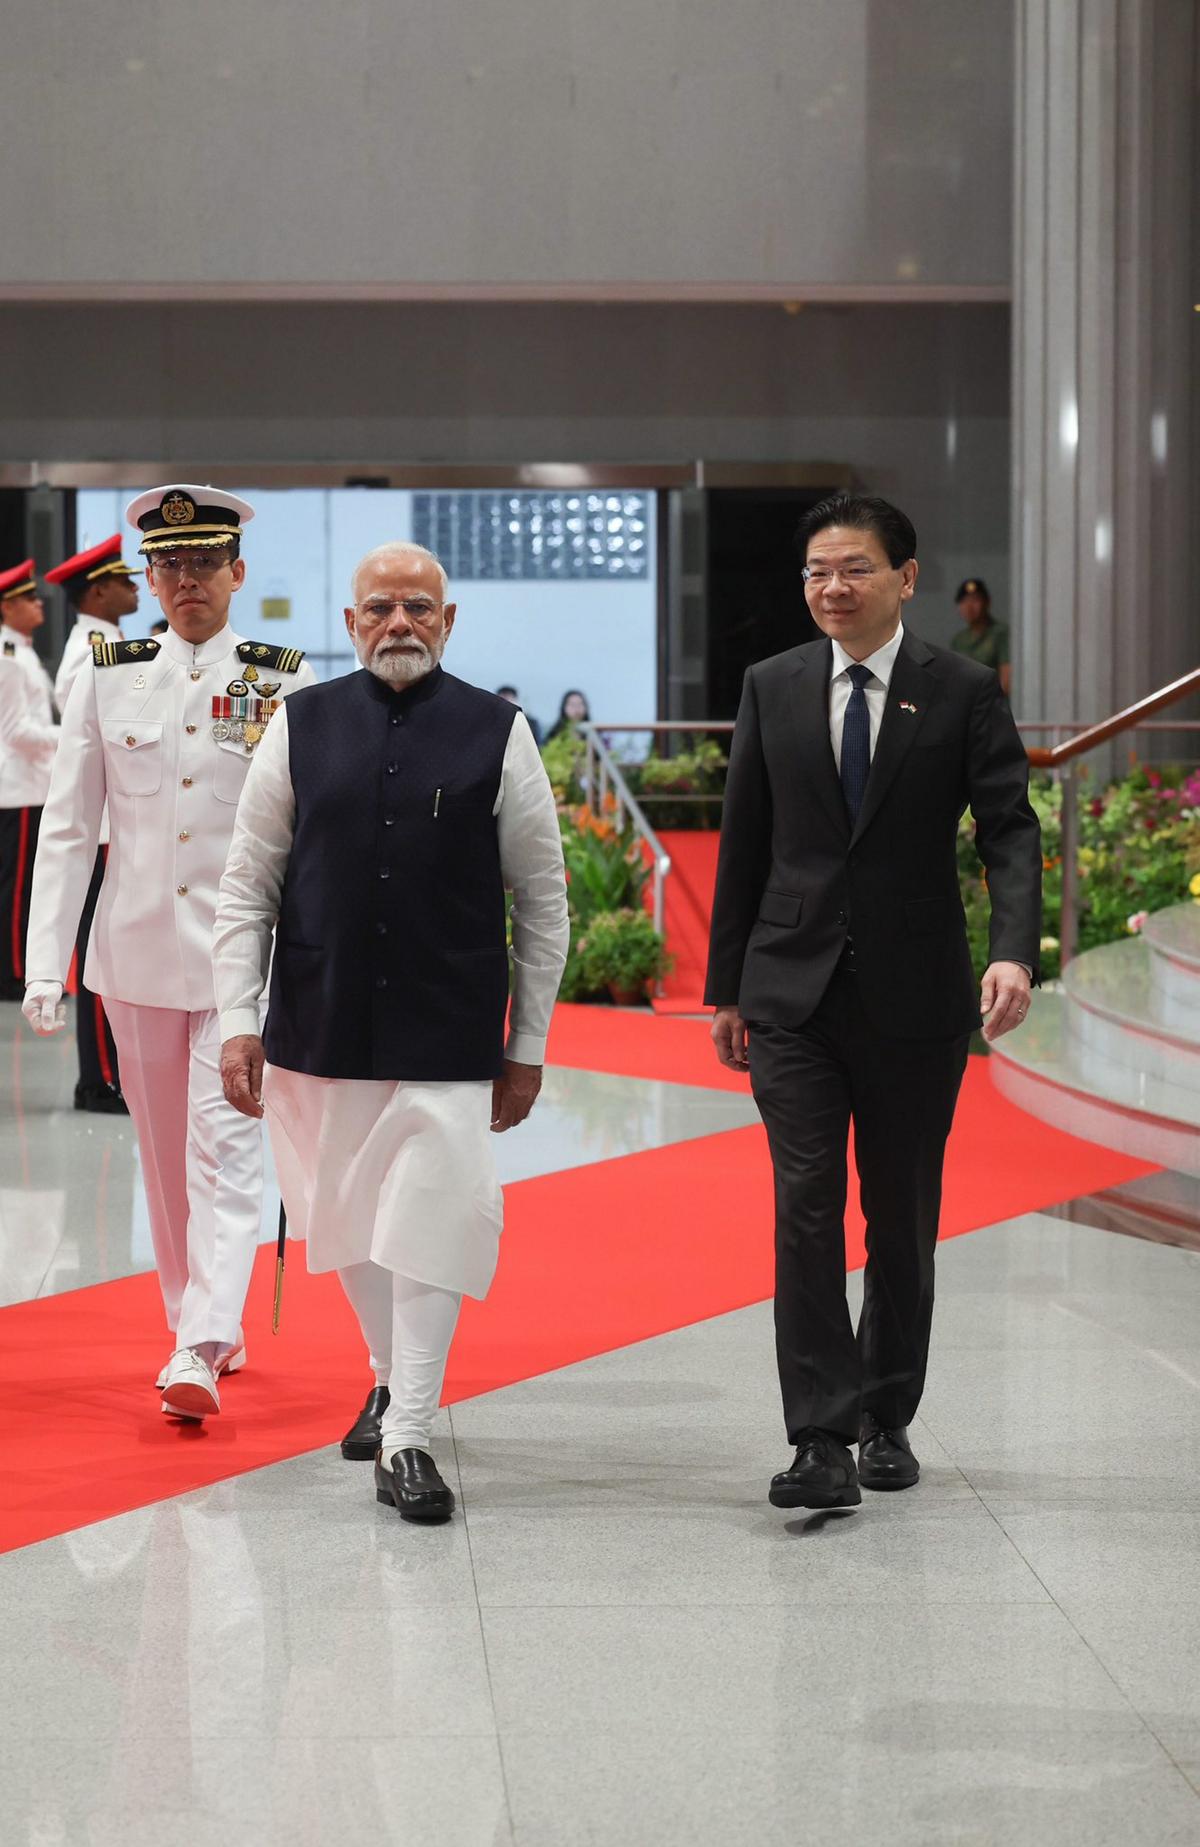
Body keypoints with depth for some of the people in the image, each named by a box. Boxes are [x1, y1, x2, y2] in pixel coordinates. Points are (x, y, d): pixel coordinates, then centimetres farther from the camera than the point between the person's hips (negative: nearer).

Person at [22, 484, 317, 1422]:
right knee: (165, 1151, 11)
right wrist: (46, 963, -2)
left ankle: (200, 1354, -19)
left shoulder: (283, 684, -1)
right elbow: (67, 828, 5)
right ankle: (202, 1321, 26)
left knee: (226, 1143, -12)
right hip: (138, 947, 3)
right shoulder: (107, 679, 4)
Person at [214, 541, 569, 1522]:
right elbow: (248, 885, 6)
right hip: (321, 1027, 2)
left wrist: (528, 1047, 3)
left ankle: (408, 1440, 0)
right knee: (348, 1225, 14)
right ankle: (394, 1378, 38)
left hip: (449, 1037, -2)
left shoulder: (499, 734, -1)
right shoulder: (302, 727, 3)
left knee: (430, 1226, -8)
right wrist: (239, 1021, -1)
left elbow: (543, 902, 4)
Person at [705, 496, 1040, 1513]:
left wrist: (1015, 951, -27)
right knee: (807, 1202, -9)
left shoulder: (964, 692, -2)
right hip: (793, 993, 1)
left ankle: (888, 1419, 24)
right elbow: (744, 845, 9)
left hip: (915, 998, -1)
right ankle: (824, 1439, -11)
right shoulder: (774, 687, 5)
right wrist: (727, 989, 8)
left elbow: (1011, 830, -10)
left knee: (904, 1216, 9)